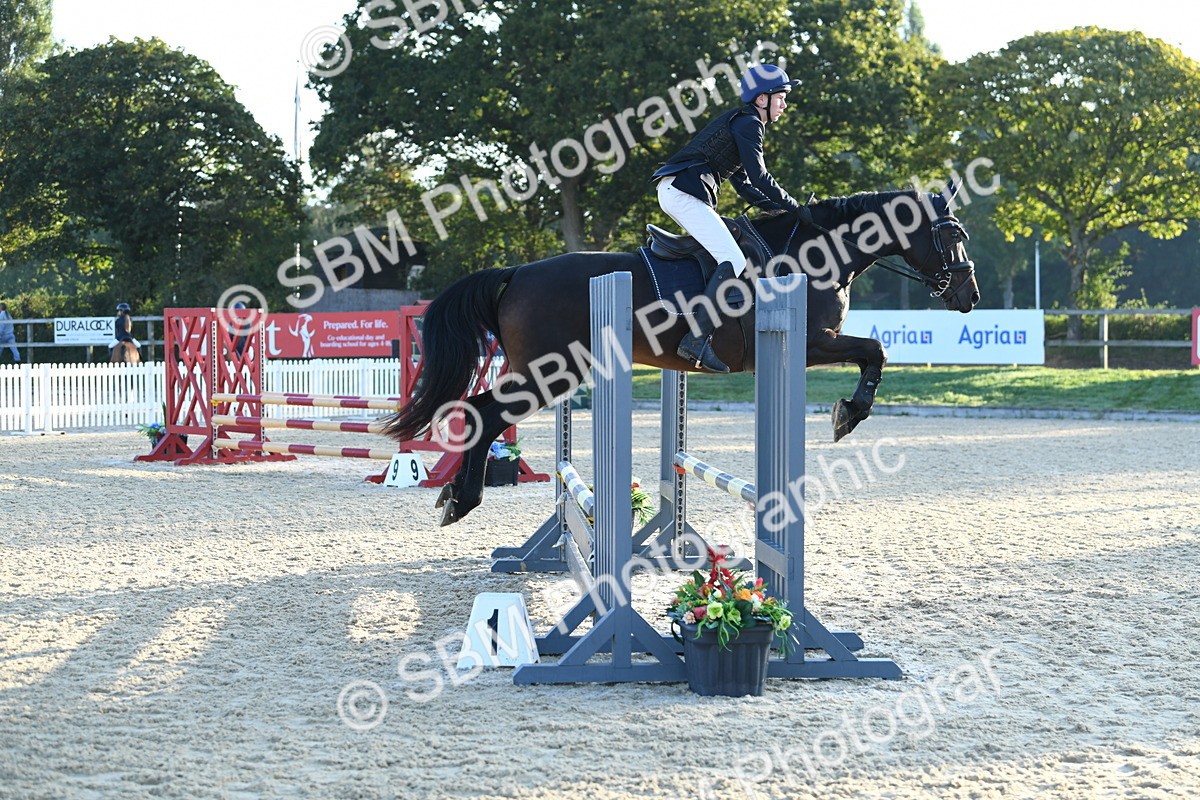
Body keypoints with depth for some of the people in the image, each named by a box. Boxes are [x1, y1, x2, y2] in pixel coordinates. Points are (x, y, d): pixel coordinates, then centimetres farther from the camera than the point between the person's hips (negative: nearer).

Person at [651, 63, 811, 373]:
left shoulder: (743, 123, 27)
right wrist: (795, 208, -5)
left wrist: (779, 208, 18)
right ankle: (697, 339, -28)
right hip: (685, 191, -11)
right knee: (733, 261, -18)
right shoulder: (748, 123, -5)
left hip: (674, 191, 11)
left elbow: (744, 183, 26)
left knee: (729, 254, 17)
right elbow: (758, 176, -12)